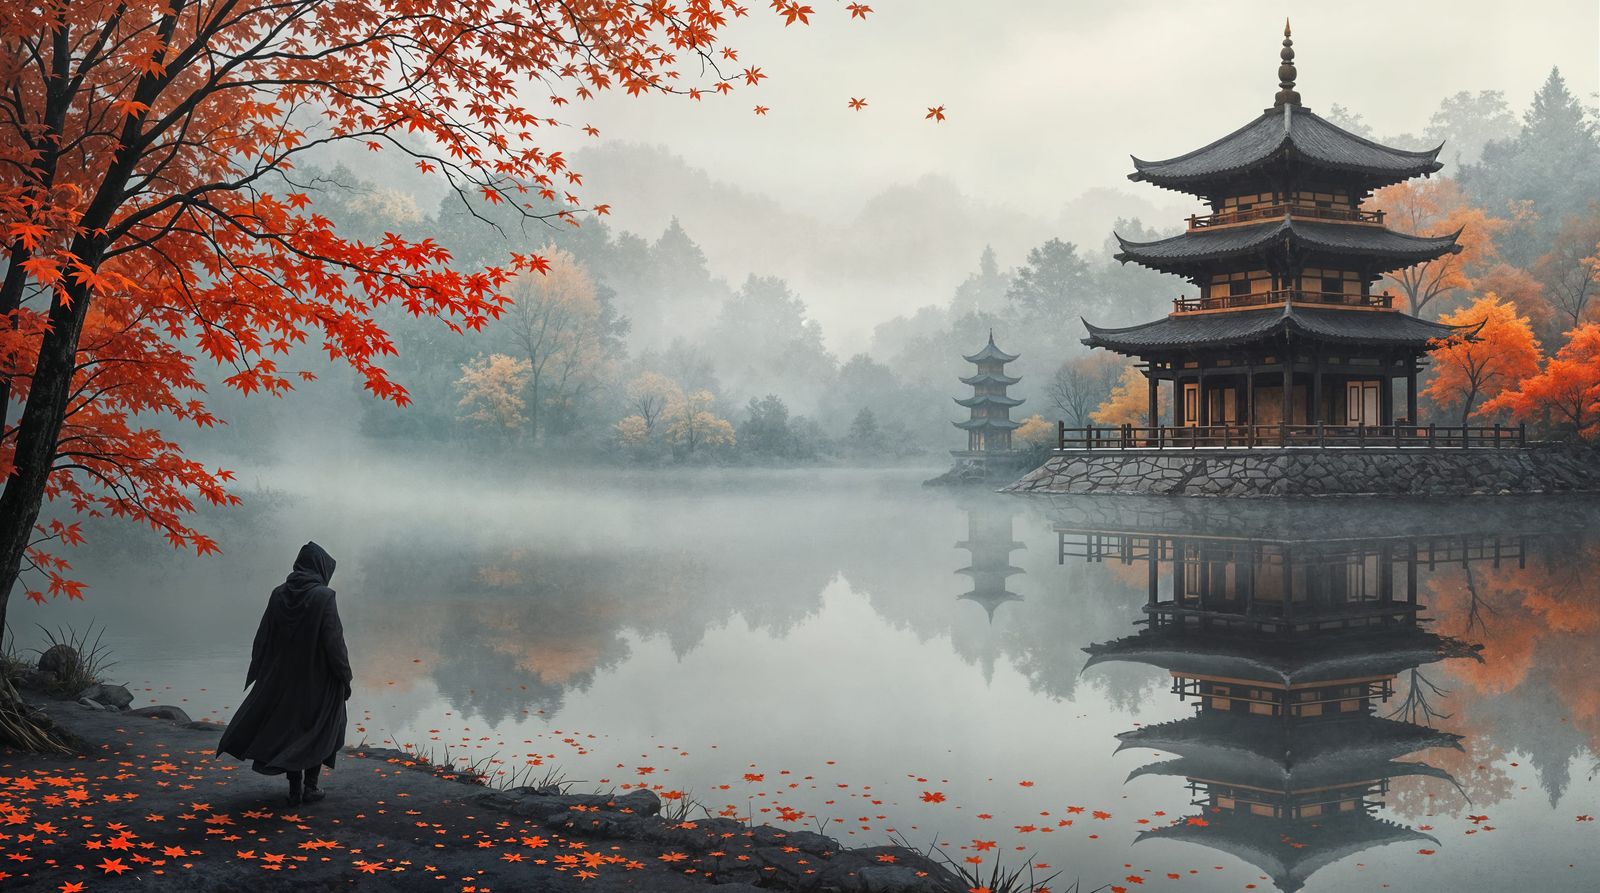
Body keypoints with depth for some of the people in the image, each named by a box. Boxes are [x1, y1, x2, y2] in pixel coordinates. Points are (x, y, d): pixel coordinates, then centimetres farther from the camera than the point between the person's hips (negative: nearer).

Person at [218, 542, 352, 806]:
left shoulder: (279, 594, -3)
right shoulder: (323, 597, -17)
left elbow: (263, 638, 3)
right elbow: (334, 641, -19)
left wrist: (259, 674, 13)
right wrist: (344, 678, -9)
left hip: (283, 676, 4)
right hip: (318, 677, -4)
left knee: (290, 728, 17)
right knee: (320, 728, 14)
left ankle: (295, 789, 17)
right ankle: (310, 786, 14)